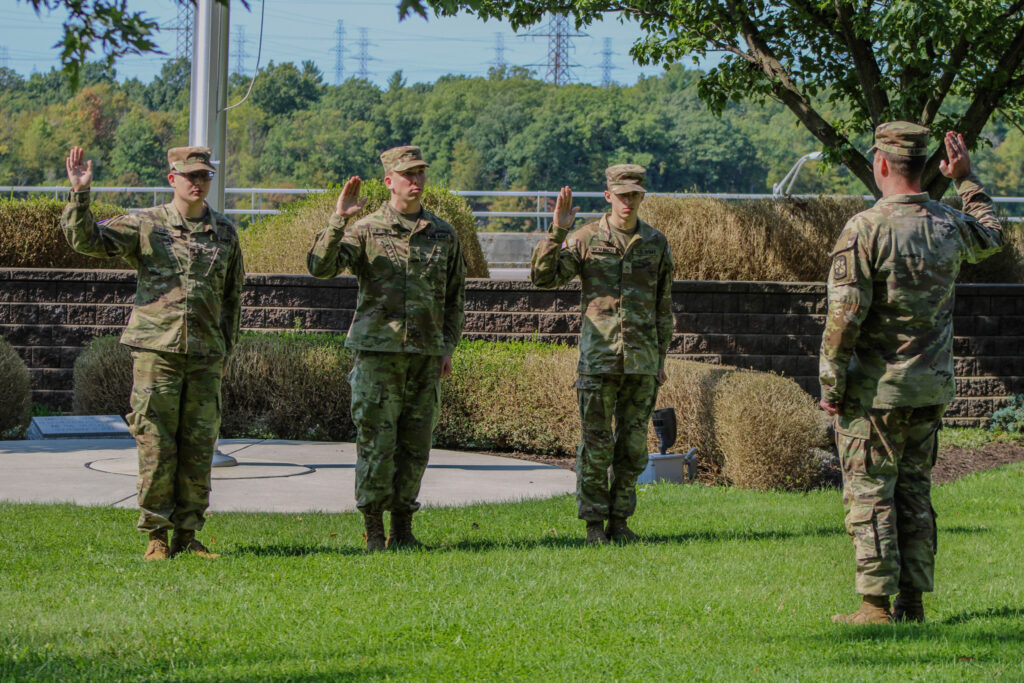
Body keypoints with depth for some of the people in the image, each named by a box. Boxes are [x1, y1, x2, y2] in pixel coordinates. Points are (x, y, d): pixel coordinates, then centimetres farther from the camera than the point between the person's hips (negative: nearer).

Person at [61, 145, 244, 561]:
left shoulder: (224, 233, 11)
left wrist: (226, 350, 15)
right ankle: (156, 537, 5)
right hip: (156, 350, -3)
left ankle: (187, 535, 12)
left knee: (198, 447, 4)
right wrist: (80, 194, -18)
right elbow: (85, 239, -4)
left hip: (205, 356, 3)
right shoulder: (145, 226, 2)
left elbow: (232, 296, 18)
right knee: (156, 446, -3)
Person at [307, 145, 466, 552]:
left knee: (415, 445, 5)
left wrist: (448, 347, 9)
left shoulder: (444, 234, 11)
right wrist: (338, 220, -21)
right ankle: (374, 533, 2)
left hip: (426, 356, 3)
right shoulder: (366, 230, 1)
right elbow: (320, 266, -12)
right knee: (376, 444, -4)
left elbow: (455, 296, 18)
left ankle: (403, 530, 13)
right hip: (377, 351, -3)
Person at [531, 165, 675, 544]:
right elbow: (543, 276, -9)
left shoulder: (657, 243, 8)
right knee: (596, 445, -1)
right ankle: (594, 523, 6)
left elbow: (663, 308, 14)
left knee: (633, 445, 6)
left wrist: (661, 359, 11)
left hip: (642, 362, 3)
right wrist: (557, 231, -19)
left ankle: (619, 521, 15)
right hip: (598, 358, -3)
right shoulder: (586, 239, 0)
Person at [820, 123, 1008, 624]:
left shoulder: (866, 229, -16)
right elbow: (991, 237, 28)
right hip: (930, 389, 6)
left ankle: (876, 605, -2)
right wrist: (967, 179, 36)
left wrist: (831, 384, -9)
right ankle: (912, 601, 14)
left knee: (870, 495, 0)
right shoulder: (950, 226, 3)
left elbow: (844, 316, -17)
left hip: (874, 390, -6)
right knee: (915, 493, 13)